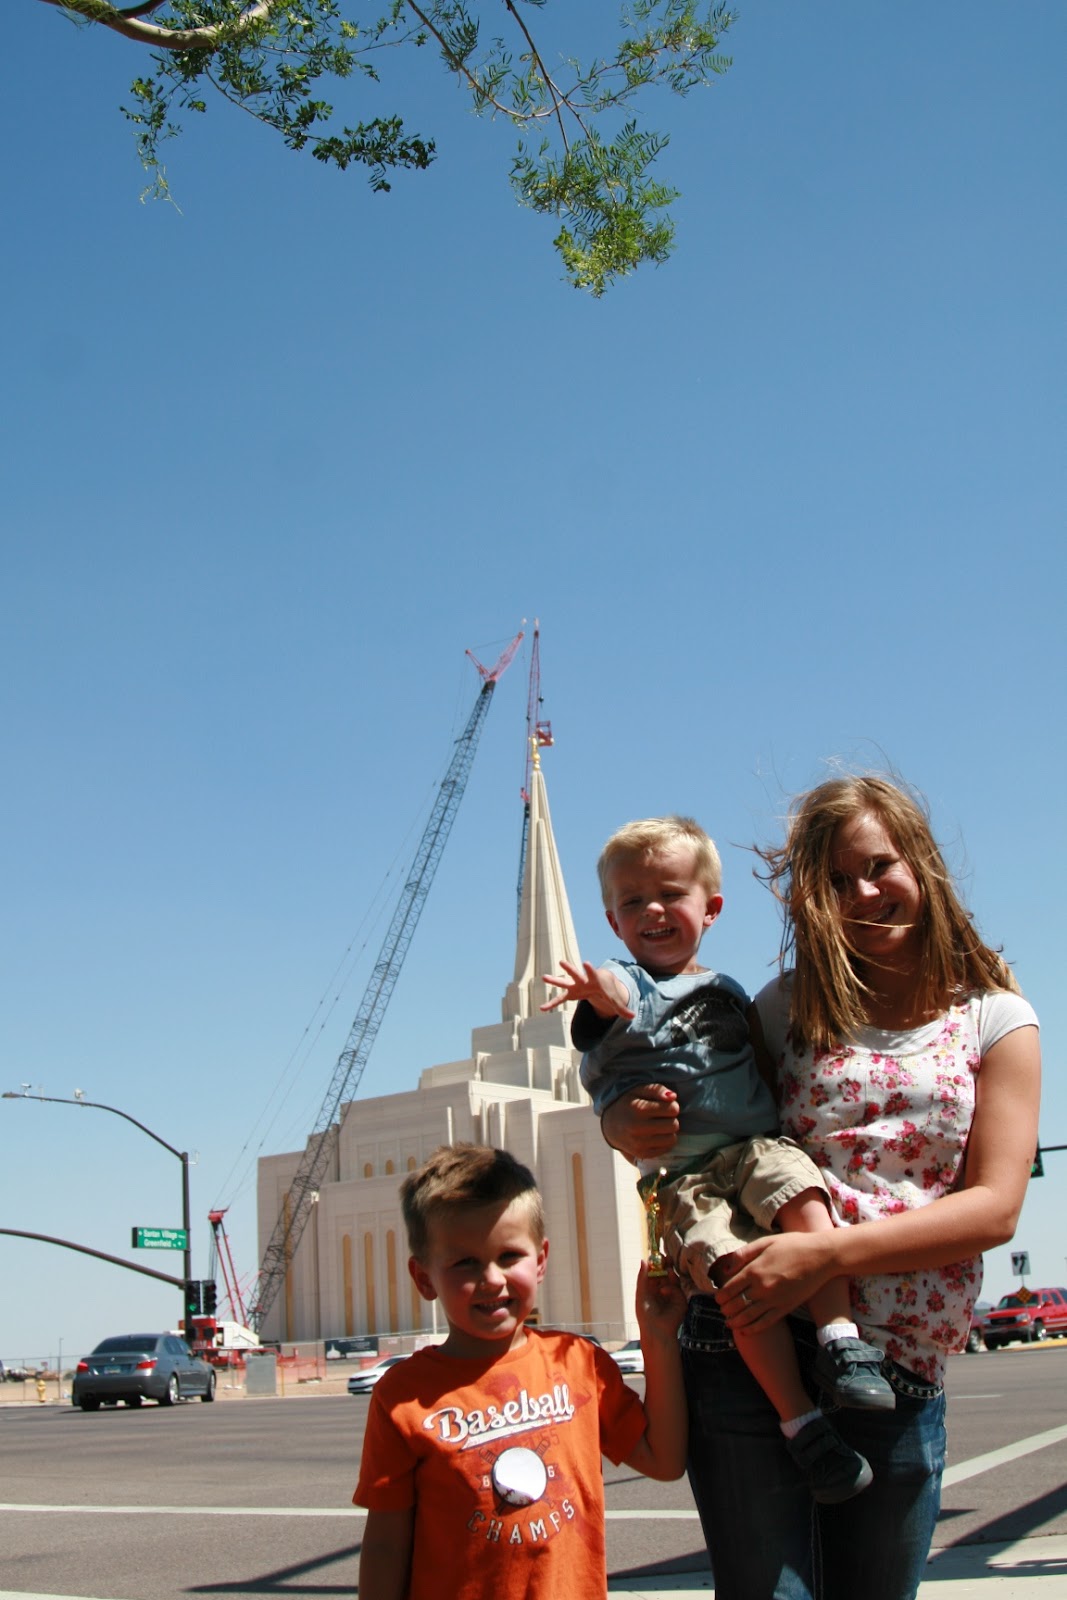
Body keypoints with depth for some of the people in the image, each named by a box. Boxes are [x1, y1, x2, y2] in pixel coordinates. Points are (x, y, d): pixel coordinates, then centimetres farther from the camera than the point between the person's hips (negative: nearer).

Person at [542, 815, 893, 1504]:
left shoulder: (728, 991, 22)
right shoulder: (628, 984, 5)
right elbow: (621, 998, -22)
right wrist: (599, 989, -46)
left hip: (756, 1143, 4)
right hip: (681, 1173, -3)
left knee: (801, 1190, -29)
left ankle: (842, 1341, -24)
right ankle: (802, 1423, -18)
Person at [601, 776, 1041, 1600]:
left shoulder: (996, 1021, 5)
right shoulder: (789, 1007, 7)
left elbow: (995, 1207, -6)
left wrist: (828, 1252, -19)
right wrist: (627, 1123, -10)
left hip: (898, 1375, 1)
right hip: (750, 1348, 0)